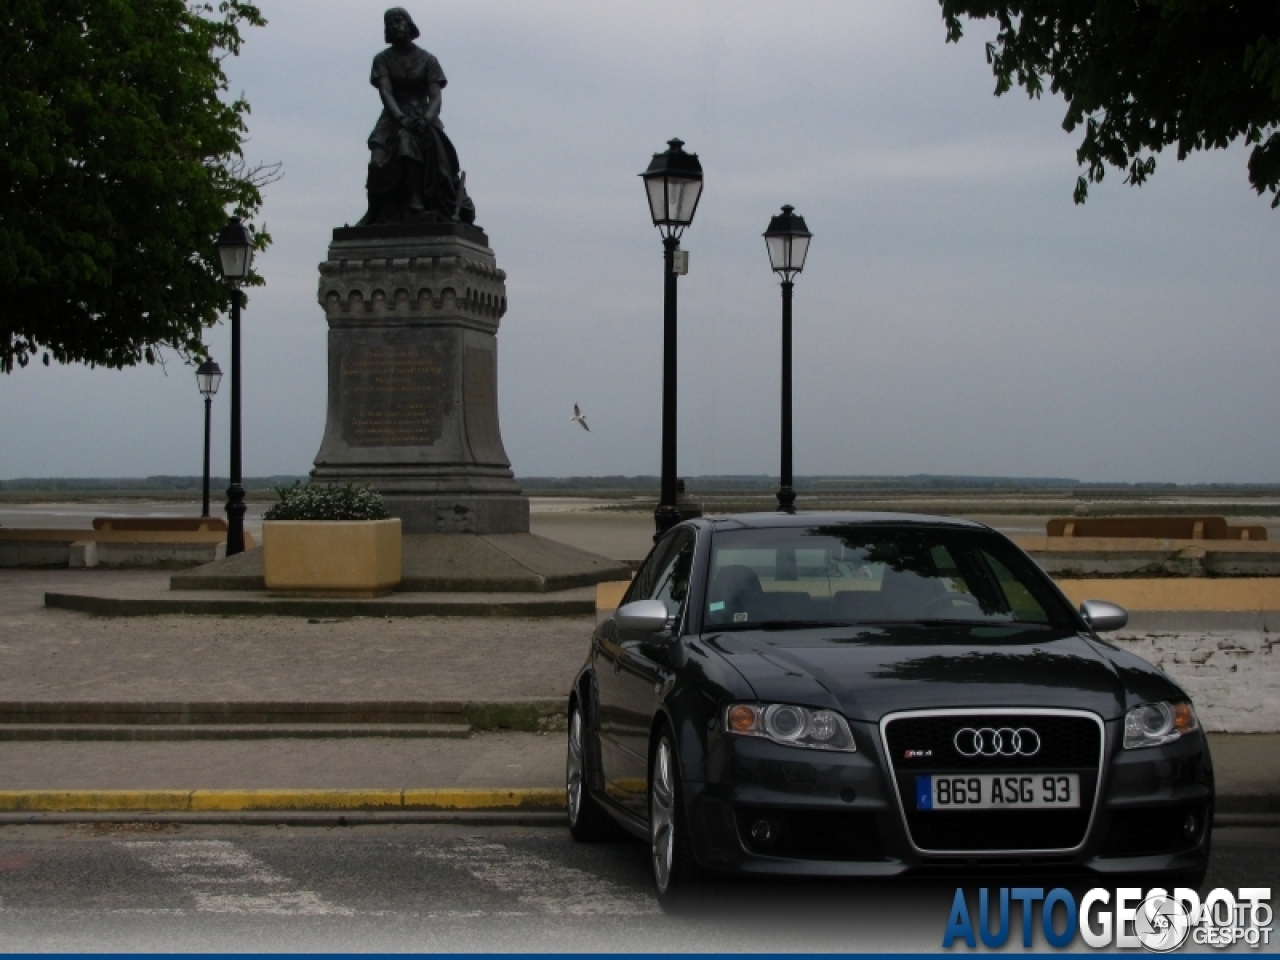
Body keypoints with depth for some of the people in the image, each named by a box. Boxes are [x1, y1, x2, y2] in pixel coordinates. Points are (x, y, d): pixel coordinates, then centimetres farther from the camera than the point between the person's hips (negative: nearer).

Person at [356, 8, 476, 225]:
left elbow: (435, 96, -1)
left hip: (424, 118, -1)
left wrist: (426, 118, -23)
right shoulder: (382, 60, 9)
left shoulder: (428, 60, 9)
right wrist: (401, 117, -25)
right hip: (393, 120, 1)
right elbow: (385, 92, -6)